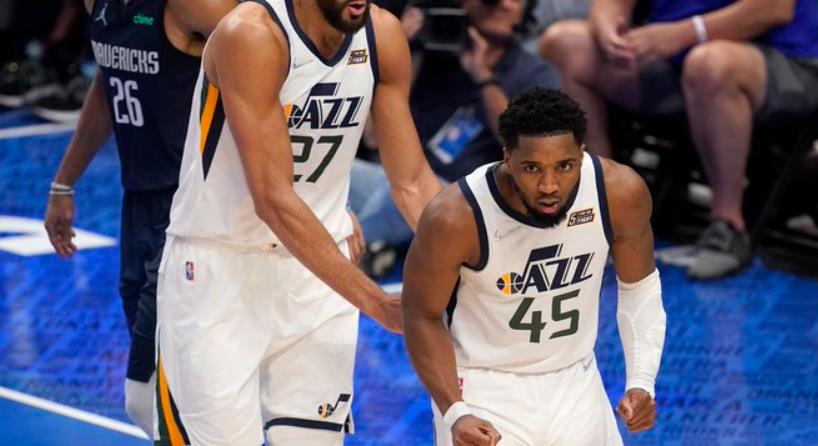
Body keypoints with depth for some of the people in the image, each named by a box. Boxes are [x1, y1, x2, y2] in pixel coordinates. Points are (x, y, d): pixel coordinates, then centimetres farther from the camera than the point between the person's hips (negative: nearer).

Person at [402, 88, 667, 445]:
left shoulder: (621, 192, -18)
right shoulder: (455, 217, -27)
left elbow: (639, 286, 0)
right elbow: (423, 317, -12)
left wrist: (641, 382, -9)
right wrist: (454, 412, -22)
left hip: (575, 386, 4)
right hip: (486, 391, -4)